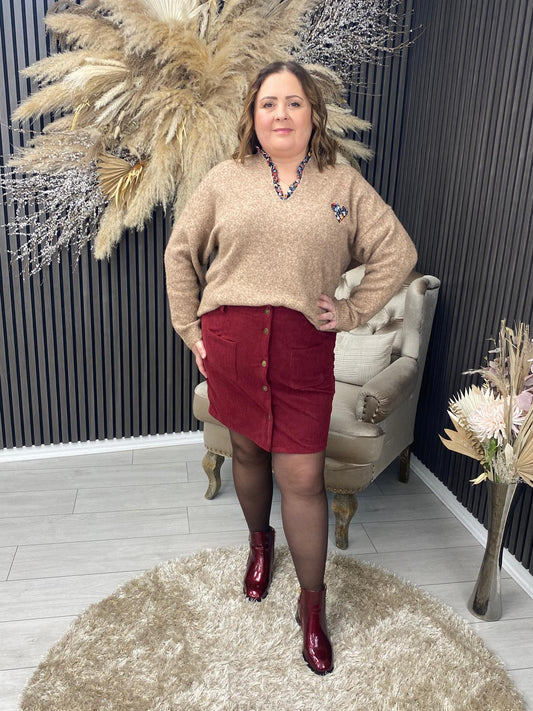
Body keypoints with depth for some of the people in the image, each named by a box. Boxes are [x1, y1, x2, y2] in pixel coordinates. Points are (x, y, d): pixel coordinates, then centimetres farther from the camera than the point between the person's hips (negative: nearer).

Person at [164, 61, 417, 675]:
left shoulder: (344, 185, 6)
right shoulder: (226, 179, 6)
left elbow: (397, 252, 6)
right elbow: (181, 251, 9)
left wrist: (351, 312, -1)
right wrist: (189, 328, 6)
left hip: (303, 347, -1)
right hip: (232, 341, 2)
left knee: (303, 479, 0)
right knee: (247, 450, 16)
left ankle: (312, 606, 19)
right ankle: (259, 544, 45)